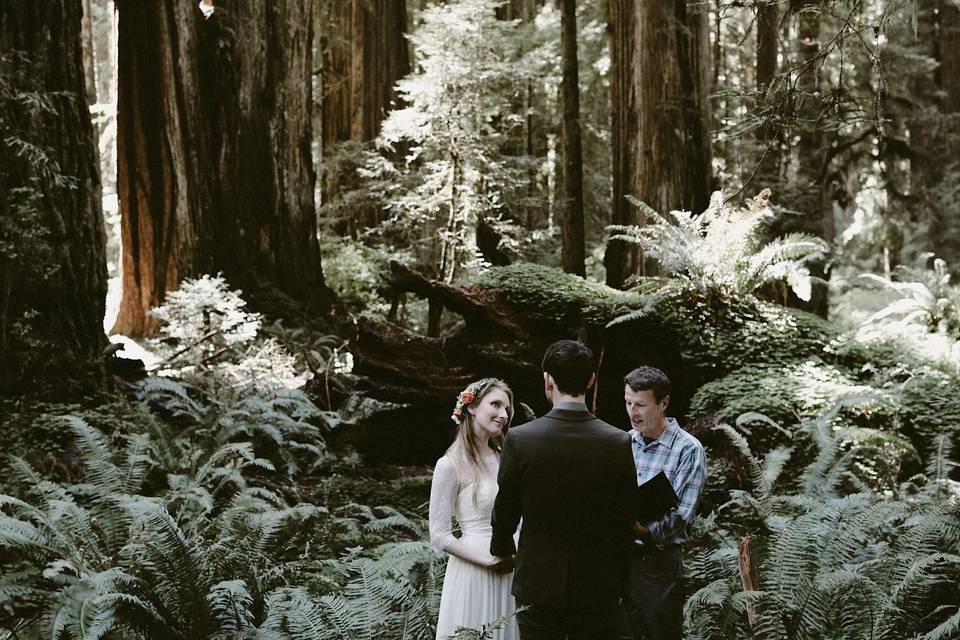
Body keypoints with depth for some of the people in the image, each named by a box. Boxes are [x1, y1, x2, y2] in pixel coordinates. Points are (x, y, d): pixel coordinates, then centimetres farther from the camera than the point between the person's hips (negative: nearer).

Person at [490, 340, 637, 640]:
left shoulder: (519, 439, -11)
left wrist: (502, 551, 21)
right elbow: (625, 523, -1)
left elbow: (504, 513, 0)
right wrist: (620, 587, 11)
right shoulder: (619, 442, -8)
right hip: (598, 590, 1)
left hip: (538, 585, 0)